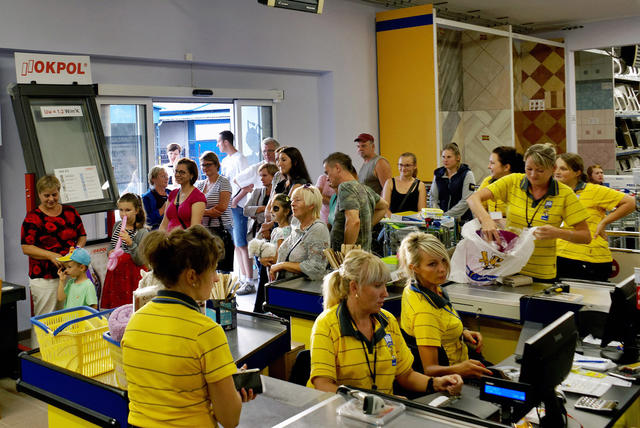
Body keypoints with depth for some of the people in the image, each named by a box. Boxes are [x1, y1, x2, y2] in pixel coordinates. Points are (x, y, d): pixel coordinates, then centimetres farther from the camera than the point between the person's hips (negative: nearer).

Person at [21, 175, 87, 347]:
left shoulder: (70, 212, 10)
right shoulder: (33, 217, -3)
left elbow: (82, 236, 16)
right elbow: (26, 248, -9)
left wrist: (78, 248, -5)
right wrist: (51, 255, -20)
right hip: (44, 279, -4)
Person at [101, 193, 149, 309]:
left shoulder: (142, 232, -12)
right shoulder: (117, 226, 7)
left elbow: (141, 261, -16)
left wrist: (130, 243, -28)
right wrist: (110, 252, 2)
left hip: (131, 275, -6)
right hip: (115, 272, 6)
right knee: (114, 307, 9)